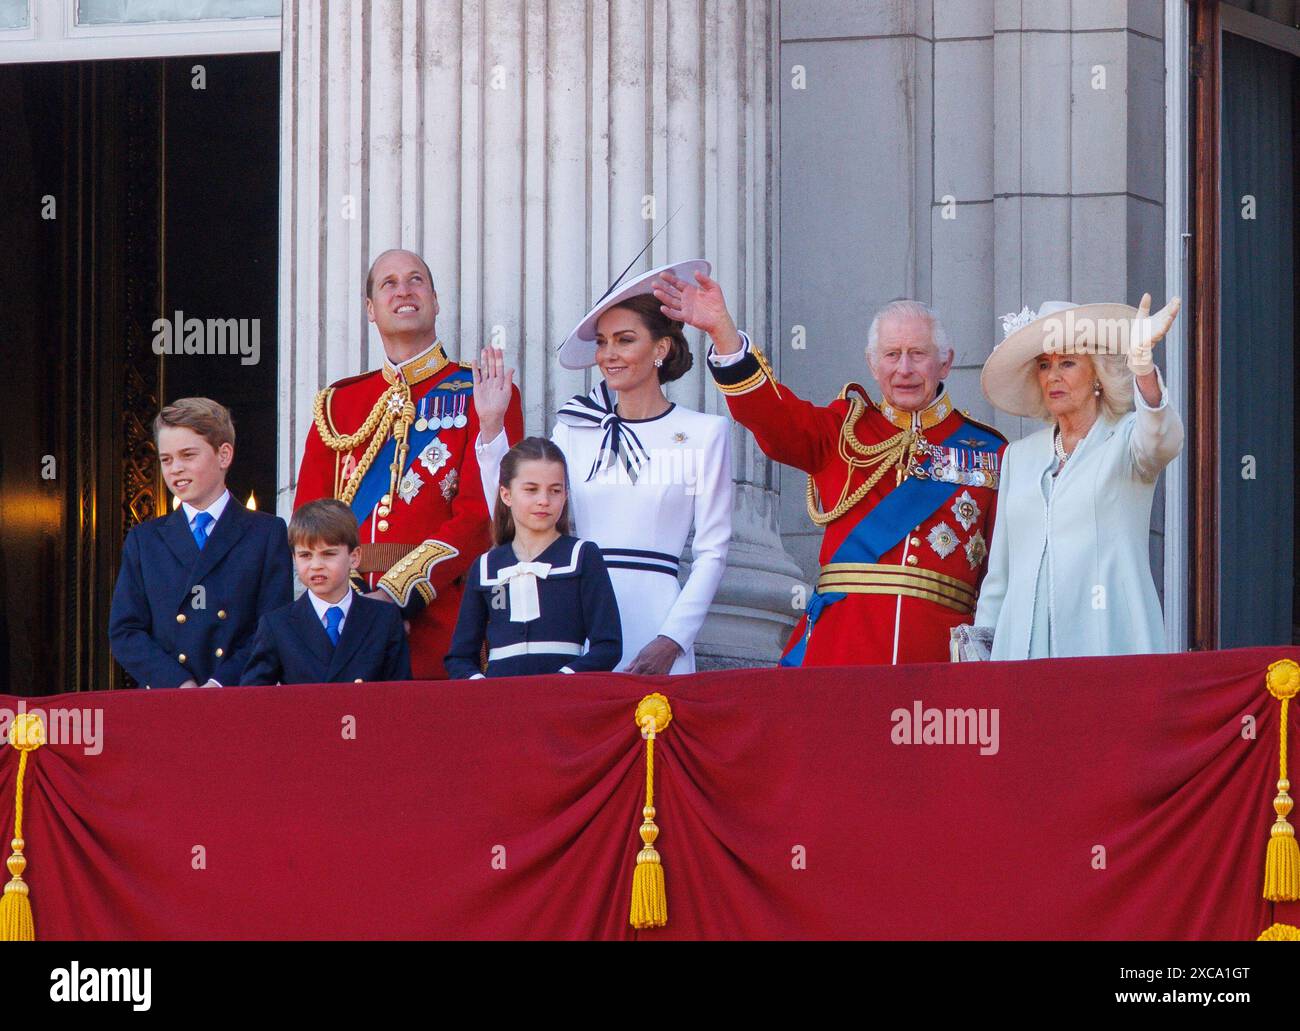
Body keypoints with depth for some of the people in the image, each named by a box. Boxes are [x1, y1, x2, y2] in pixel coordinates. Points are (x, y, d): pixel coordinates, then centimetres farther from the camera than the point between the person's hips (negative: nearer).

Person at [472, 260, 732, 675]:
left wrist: (672, 640, -8)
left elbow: (712, 552, 3)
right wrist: (491, 426, 1)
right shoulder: (574, 430, 12)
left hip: (654, 623, -2)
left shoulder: (704, 434, 5)